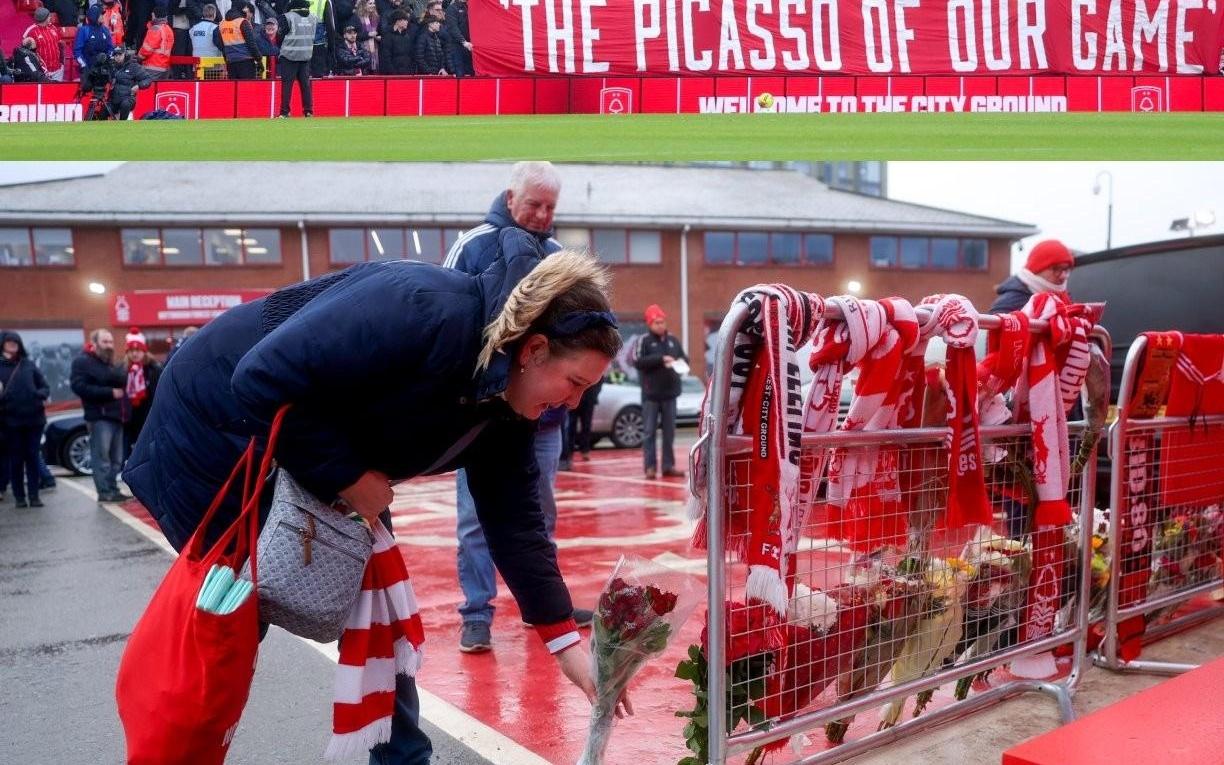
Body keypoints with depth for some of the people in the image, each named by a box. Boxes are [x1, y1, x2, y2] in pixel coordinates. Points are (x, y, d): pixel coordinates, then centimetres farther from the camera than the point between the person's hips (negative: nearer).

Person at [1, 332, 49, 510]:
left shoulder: (28, 364, 9)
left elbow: (44, 386, 10)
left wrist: (41, 396, -10)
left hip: (34, 418, 2)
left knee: (32, 457, 4)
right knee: (16, 459, 4)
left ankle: (34, 495, 8)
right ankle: (19, 496, 12)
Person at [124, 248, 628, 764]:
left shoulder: (506, 398, -9)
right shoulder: (422, 314, -36)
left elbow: (514, 517, -4)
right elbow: (264, 380, -36)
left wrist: (564, 638, -6)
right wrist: (346, 475, -27)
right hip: (219, 422, -7)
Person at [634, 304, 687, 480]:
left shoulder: (673, 341, 12)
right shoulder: (644, 340, -2)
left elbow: (685, 358, 16)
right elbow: (638, 362, -13)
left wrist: (680, 361, -7)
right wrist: (660, 359, -19)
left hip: (670, 393, 4)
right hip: (650, 394, -4)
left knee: (669, 432, 6)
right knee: (649, 431, -3)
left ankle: (668, 466, 12)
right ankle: (650, 466, 1)